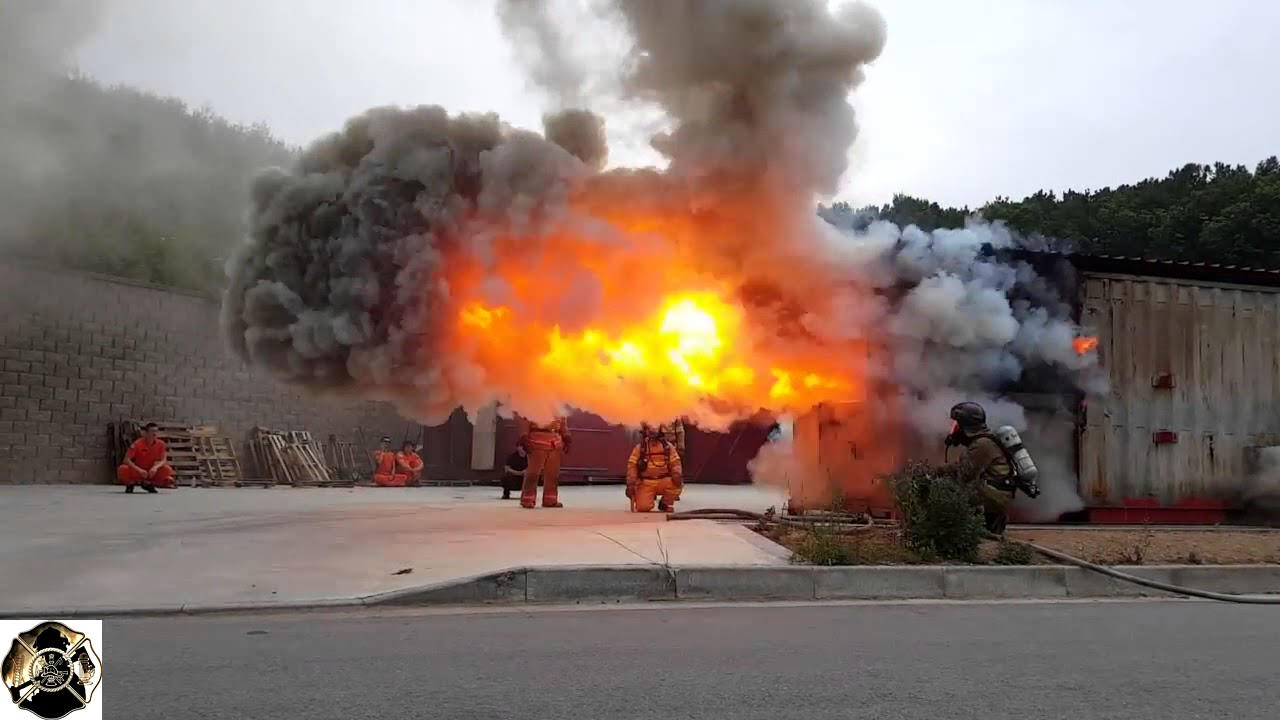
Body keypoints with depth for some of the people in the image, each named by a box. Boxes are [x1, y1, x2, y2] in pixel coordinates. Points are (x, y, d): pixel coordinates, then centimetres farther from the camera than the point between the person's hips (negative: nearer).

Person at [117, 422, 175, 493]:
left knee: (167, 469, -25)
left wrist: (155, 467, -32)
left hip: (151, 472, 2)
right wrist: (139, 470, -33)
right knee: (123, 470, -33)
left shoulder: (161, 444, -9)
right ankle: (130, 484, 3)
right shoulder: (137, 444, -16)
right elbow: (127, 459, -19)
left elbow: (163, 460, -9)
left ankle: (149, 484, 3)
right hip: (136, 472, -2)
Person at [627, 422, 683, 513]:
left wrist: (677, 474, -20)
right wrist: (630, 485, -12)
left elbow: (675, 463, 1)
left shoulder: (668, 447, 1)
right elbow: (632, 466, -4)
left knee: (677, 483, -30)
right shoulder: (639, 448, -4)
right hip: (646, 483, -2)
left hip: (663, 481, 2)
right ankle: (649, 497, 15)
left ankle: (665, 503, 1)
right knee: (643, 507, -25)